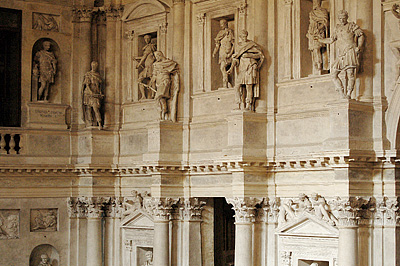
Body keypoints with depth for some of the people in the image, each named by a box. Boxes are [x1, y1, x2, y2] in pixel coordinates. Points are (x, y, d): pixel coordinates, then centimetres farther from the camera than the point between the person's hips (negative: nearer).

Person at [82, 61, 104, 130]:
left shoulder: (98, 75, 15)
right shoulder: (88, 75, 2)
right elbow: (87, 85, -6)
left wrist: (100, 93, 4)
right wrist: (91, 93, -18)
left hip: (96, 94, 2)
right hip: (89, 94, -2)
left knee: (96, 109, -9)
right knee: (89, 109, -3)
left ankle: (100, 124, -17)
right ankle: (90, 124, -1)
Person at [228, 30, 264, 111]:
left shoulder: (251, 44, 5)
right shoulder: (238, 47, 17)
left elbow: (260, 55, 1)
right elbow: (235, 59, 9)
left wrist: (249, 55, -9)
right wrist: (231, 68, -8)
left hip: (249, 68, -5)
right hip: (241, 69, 5)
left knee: (249, 86, -11)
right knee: (238, 87, -3)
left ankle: (249, 106, -14)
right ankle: (240, 106, -2)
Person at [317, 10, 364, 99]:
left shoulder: (352, 26, 6)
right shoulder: (338, 28, 21)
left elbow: (361, 35, 4)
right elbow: (331, 40, 30)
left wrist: (359, 46, -10)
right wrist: (320, 40, 34)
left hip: (350, 52, -6)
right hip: (341, 55, 6)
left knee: (350, 74, -13)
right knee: (333, 74, -3)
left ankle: (349, 94, -13)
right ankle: (342, 93, -2)